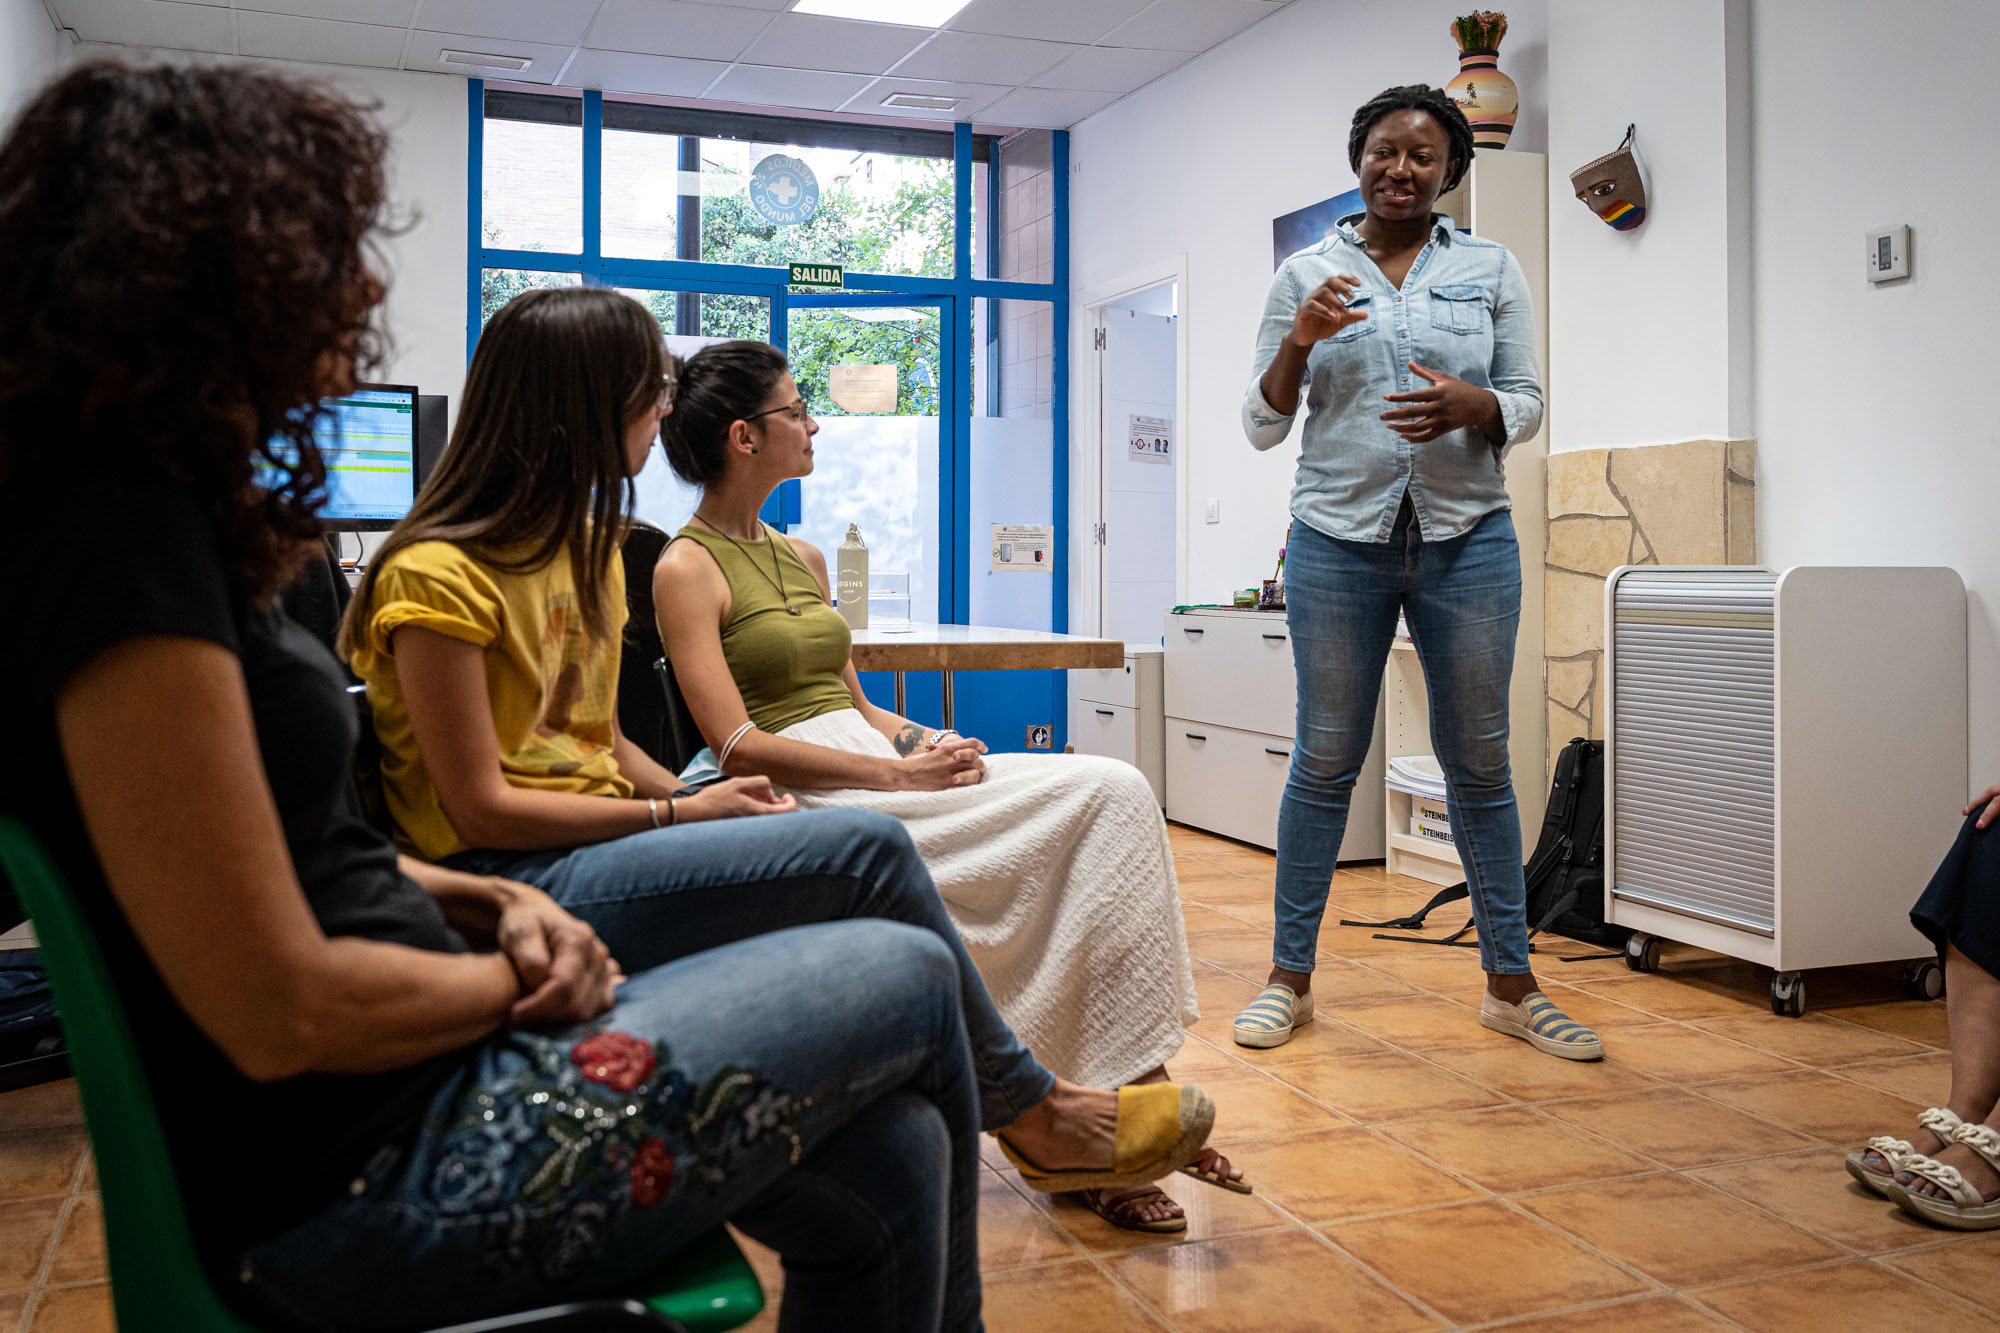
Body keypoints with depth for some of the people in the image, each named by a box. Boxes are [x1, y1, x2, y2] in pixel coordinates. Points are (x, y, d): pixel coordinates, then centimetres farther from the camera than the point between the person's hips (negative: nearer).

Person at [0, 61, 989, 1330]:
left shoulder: (166, 505, 12)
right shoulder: (120, 527, -20)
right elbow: (283, 1012, -23)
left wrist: (490, 903, 2)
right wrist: (521, 978, -6)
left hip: (403, 1082, 9)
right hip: (353, 1174, -9)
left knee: (883, 1165, 5)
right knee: (911, 978, 1)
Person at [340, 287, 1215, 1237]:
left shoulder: (586, 545, 14)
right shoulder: (437, 577, -13)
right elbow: (482, 809, -14)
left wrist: (704, 805, -2)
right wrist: (682, 815, -12)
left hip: (592, 845, 9)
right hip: (511, 884, -8)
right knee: (867, 853, -20)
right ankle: (1025, 1107, -2)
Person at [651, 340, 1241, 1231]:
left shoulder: (802, 558, 22)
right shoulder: (687, 568, -3)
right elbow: (740, 746, -13)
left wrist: (922, 739, 0)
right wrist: (901, 773, -18)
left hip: (872, 765, 8)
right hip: (802, 798, -8)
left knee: (1116, 795, -17)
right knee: (1104, 796, -22)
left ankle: (1135, 1087, -18)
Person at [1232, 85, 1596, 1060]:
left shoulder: (1491, 270, 9)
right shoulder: (1305, 276, 7)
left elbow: (1527, 405, 8)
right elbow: (1262, 425, 6)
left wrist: (1471, 406, -14)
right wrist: (1300, 341, -12)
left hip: (1467, 539, 1)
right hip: (1339, 539, -1)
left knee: (1479, 761, 5)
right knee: (1325, 760, 2)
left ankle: (1510, 985, 16)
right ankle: (1290, 976, 14)